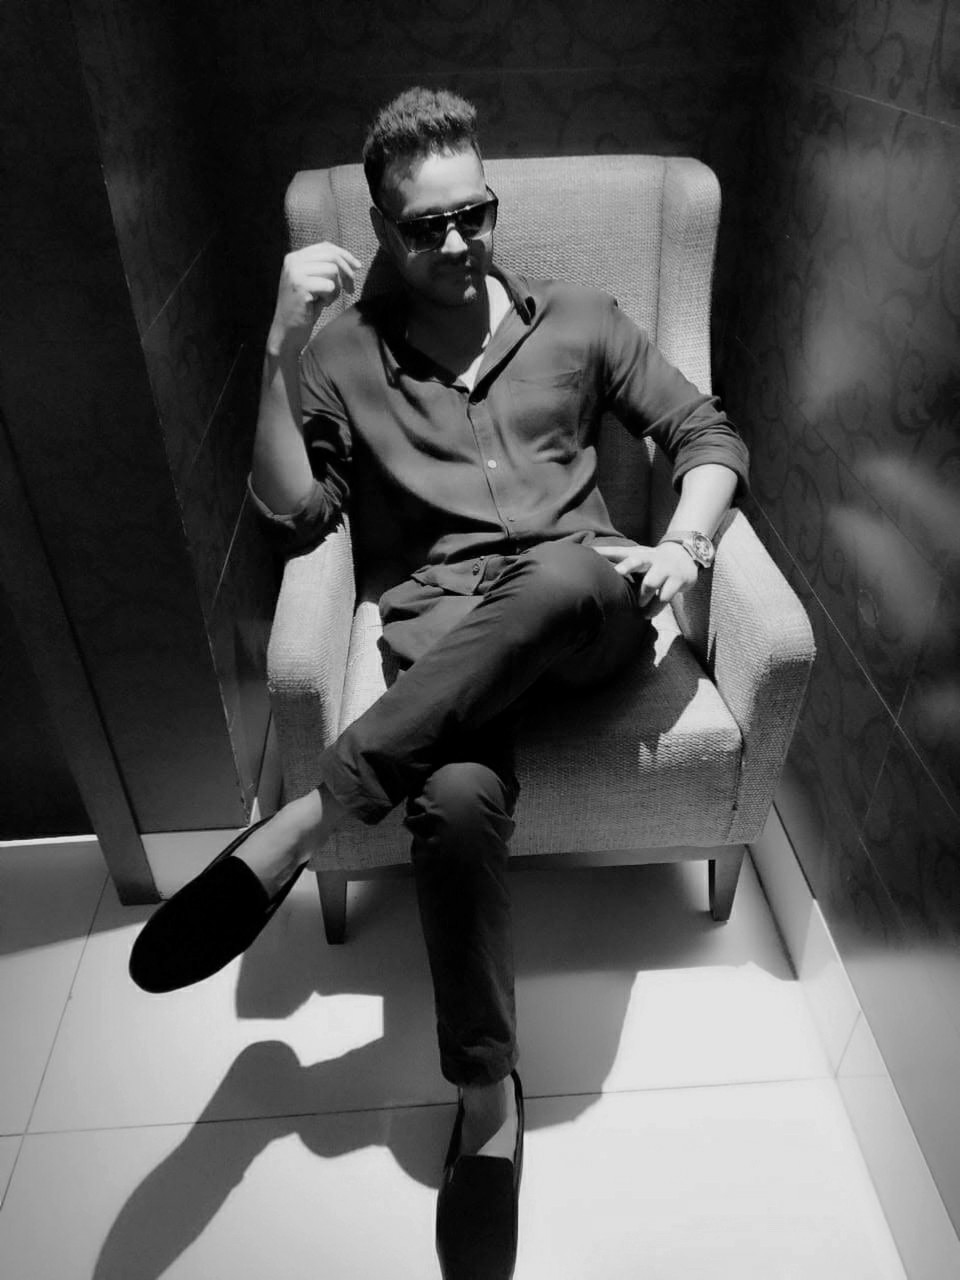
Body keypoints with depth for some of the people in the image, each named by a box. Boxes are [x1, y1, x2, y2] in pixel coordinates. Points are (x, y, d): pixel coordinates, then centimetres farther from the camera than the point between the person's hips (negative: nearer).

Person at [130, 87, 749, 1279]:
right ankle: (489, 1097, -14)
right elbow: (292, 514, 4)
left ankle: (299, 823, -31)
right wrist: (283, 344, -4)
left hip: (585, 606, 2)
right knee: (458, 801, -34)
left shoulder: (577, 319, 17)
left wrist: (684, 542, -6)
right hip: (441, 634, -1)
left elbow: (707, 433, 16)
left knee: (562, 573, -37)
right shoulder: (343, 352, 13)